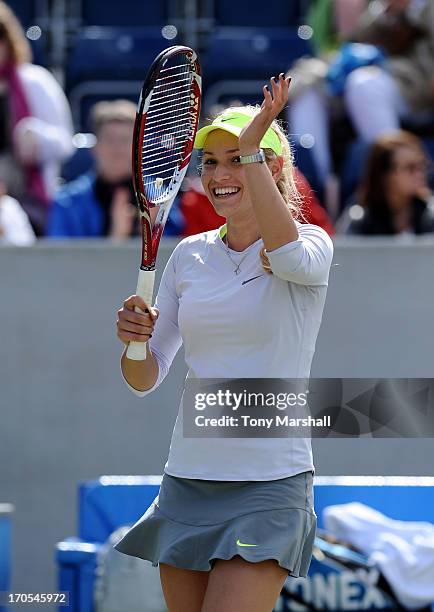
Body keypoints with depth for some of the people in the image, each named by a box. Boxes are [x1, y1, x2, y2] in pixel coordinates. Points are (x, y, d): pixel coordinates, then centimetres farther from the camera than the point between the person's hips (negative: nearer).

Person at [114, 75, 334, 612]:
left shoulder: (311, 244, -4)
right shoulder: (190, 254, 10)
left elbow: (289, 254, -31)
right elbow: (146, 379, 11)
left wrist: (251, 148, -28)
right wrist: (134, 340, -12)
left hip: (269, 484, -5)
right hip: (186, 482, 5)